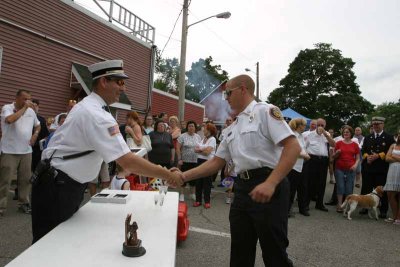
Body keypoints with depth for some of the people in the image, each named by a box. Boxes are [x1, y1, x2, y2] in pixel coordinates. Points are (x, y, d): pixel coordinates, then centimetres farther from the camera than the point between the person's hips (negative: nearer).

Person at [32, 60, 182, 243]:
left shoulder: (89, 106, 7)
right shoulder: (96, 115, -26)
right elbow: (128, 161, -32)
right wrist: (167, 175, -25)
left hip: (65, 186, 9)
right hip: (56, 188, -9)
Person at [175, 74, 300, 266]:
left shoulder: (265, 111, -4)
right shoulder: (233, 129, 18)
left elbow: (293, 147, -15)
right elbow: (216, 162, 19)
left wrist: (270, 183, -25)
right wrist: (184, 176, 11)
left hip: (268, 187, -7)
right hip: (242, 189, 8)